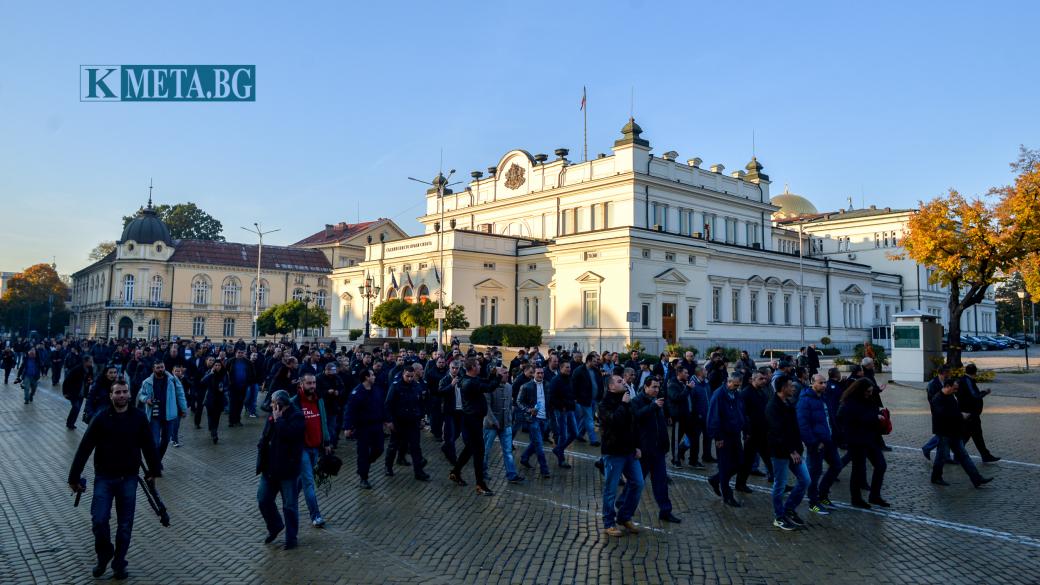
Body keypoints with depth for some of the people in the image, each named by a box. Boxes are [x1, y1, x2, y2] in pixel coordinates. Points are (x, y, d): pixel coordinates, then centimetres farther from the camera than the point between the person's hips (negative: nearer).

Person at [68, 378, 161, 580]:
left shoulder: (139, 417, -4)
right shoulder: (101, 418, -8)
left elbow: (148, 445, 5)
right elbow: (85, 448, -6)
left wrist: (154, 470, 13)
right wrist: (74, 477, -5)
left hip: (129, 479, 1)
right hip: (104, 478, -1)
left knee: (125, 526, 7)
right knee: (99, 520, -8)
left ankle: (119, 565, 24)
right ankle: (104, 555, 21)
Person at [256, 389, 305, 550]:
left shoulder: (297, 416, -15)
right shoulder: (272, 415, 7)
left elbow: (288, 434, -30)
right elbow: (264, 437, 18)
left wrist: (278, 419, -21)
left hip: (288, 470, -7)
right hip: (270, 468, 7)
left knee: (290, 505, 4)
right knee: (263, 499, 12)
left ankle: (291, 537, 19)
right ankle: (275, 527, 36)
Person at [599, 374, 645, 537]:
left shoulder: (627, 402, 11)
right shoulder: (605, 404, -12)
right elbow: (614, 421, -31)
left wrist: (637, 446, 10)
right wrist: (623, 405, -21)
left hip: (629, 451, 7)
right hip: (613, 452, -7)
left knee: (637, 483, 8)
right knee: (611, 489, 1)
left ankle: (625, 517, 24)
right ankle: (609, 523, 15)